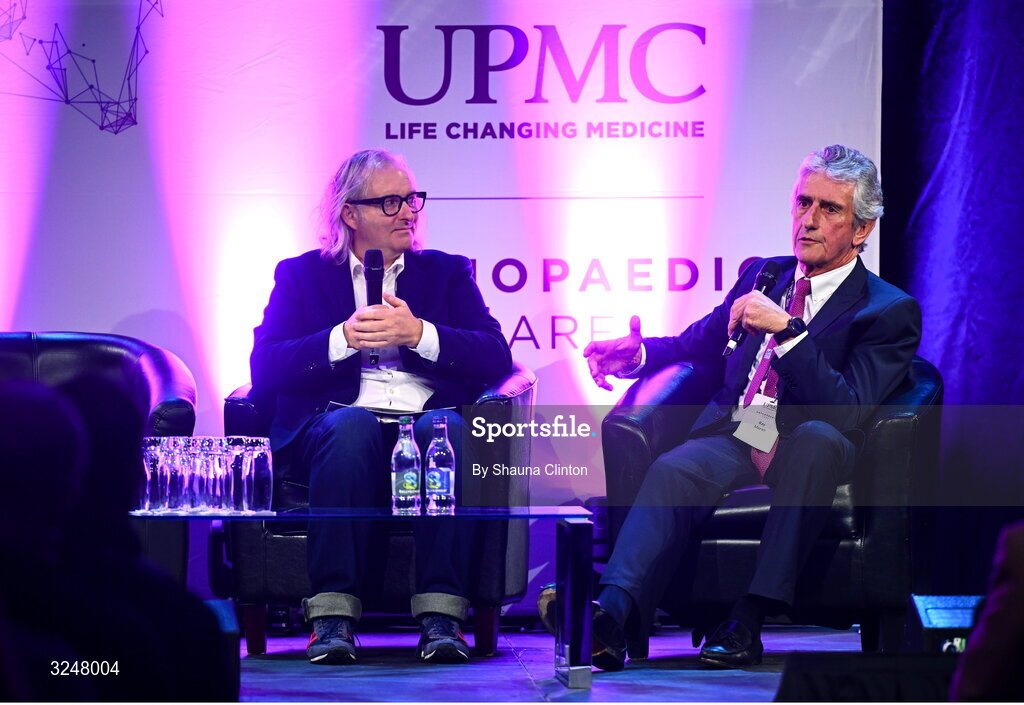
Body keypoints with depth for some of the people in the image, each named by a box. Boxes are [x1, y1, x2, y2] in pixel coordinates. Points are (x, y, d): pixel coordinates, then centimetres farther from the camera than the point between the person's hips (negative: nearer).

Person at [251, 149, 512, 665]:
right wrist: (345, 338, -11)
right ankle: (333, 614, -40)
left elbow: (496, 358, 6)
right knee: (353, 425, -36)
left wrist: (418, 334, -9)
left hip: (428, 417, 1)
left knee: (447, 427, -34)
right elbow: (265, 368, 3)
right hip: (332, 426, -1)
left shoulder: (447, 273, 21)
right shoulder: (302, 275, 18)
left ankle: (441, 614, -38)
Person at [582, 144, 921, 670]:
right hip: (731, 441, 3)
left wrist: (786, 329, -19)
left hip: (804, 453, -3)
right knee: (673, 469, -31)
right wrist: (638, 353, 8)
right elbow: (696, 346, 31)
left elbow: (848, 413, -11)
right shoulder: (763, 274, 22)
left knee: (818, 436, -39)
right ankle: (612, 613, -54)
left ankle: (750, 619, -43)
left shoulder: (889, 311, 4)